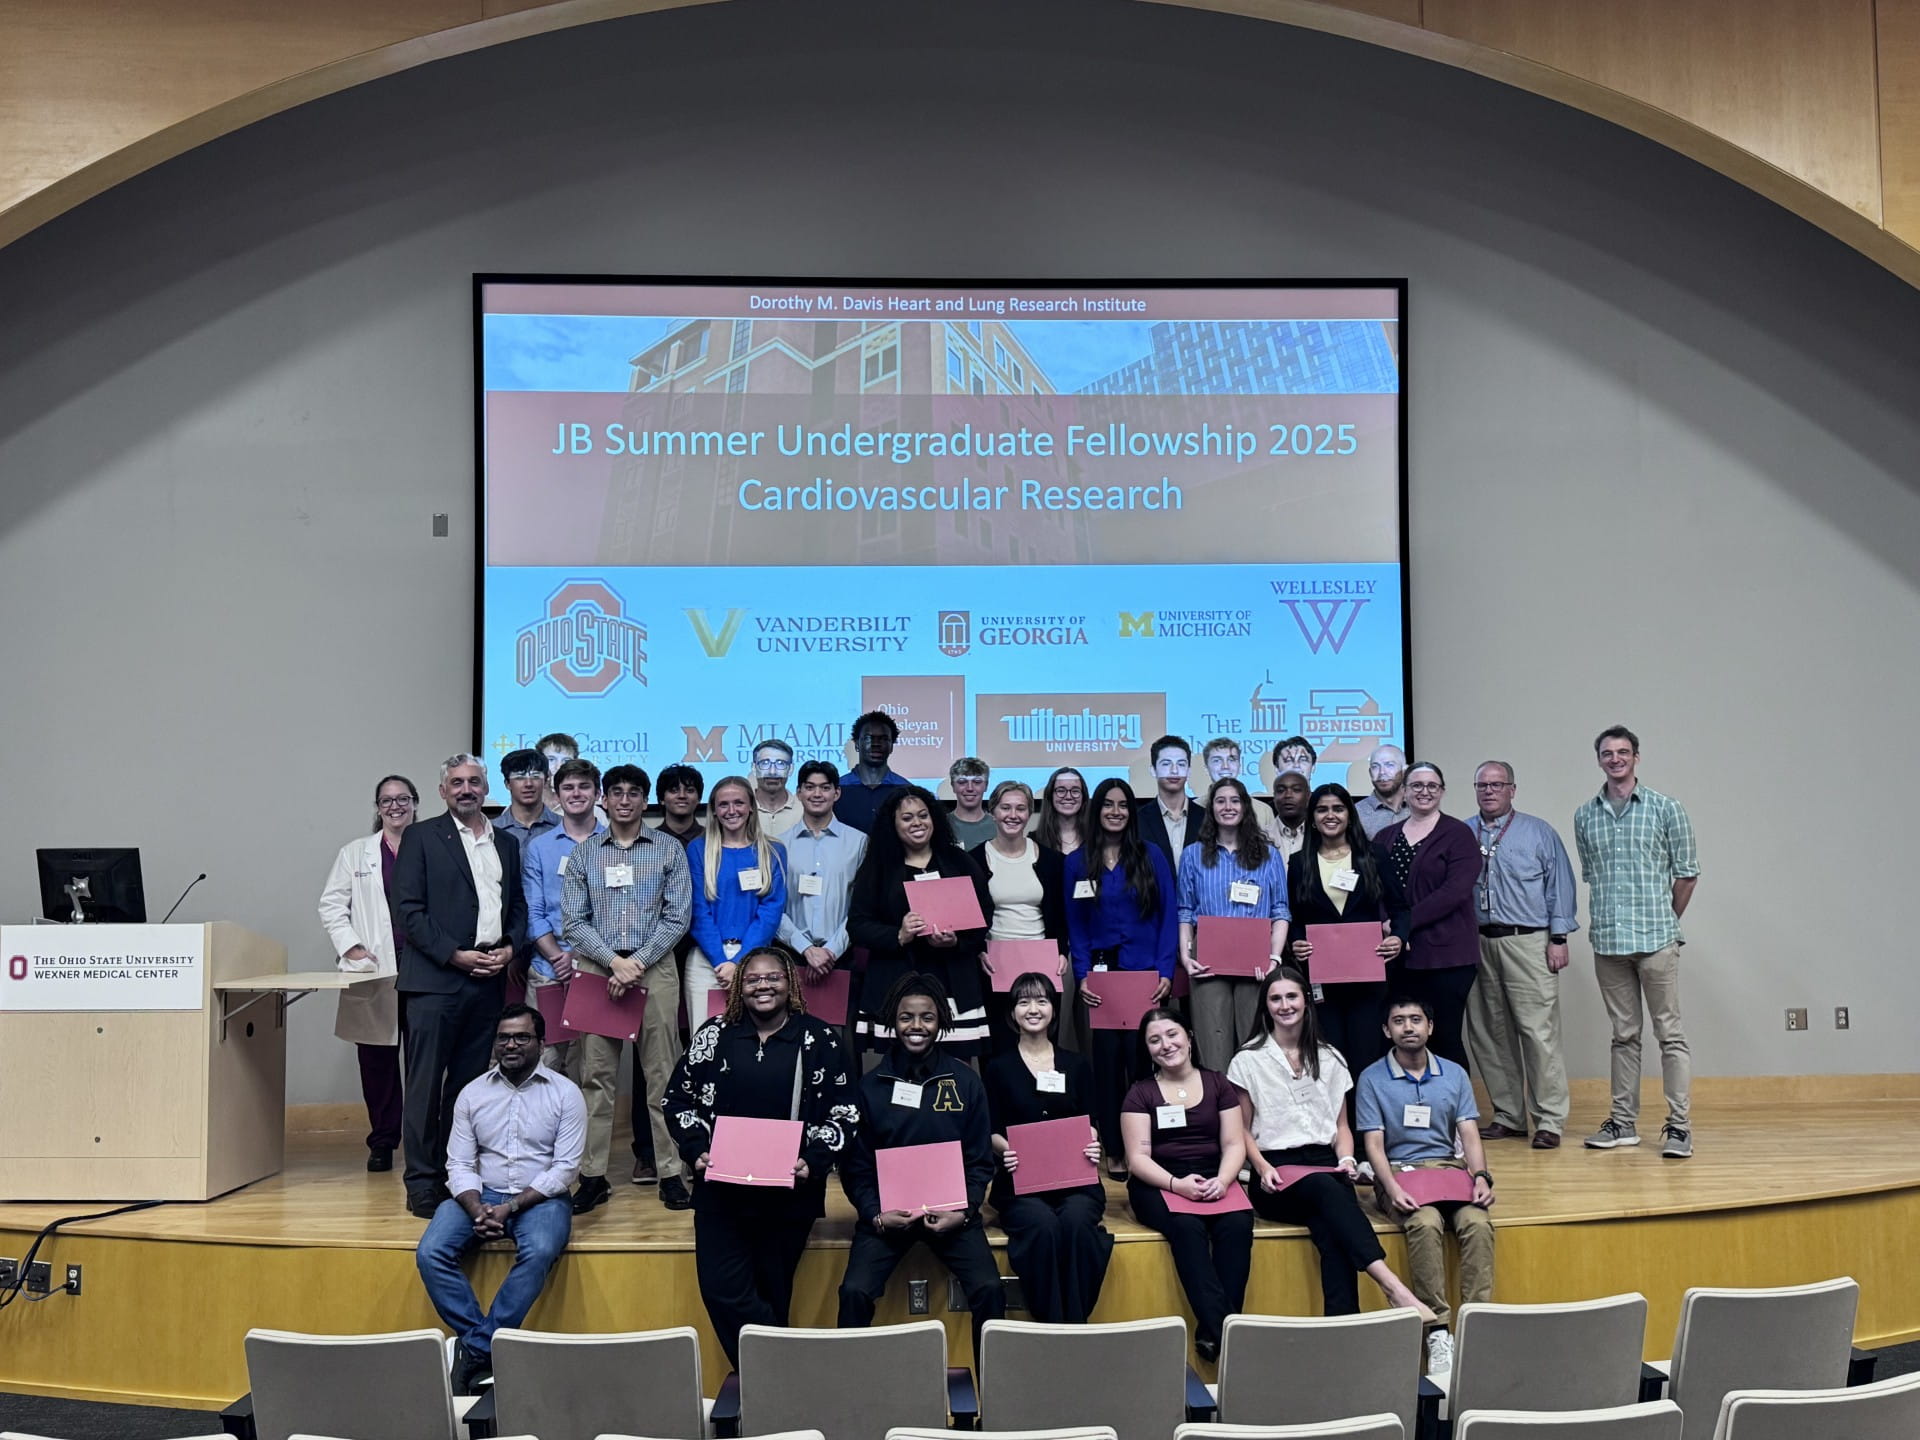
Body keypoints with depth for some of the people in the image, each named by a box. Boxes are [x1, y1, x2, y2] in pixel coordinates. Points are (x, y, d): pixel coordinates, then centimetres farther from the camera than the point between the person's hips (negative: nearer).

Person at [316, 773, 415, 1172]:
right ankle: (382, 1142, 15)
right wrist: (350, 945, -1)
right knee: (377, 1058, 4)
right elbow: (331, 904, 11)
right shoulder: (355, 853, 12)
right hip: (373, 971, 2)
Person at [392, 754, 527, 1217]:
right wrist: (454, 955, -11)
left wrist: (510, 947, 0)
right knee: (426, 1085, -2)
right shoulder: (421, 837, 2)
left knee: (468, 1084, 7)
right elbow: (409, 909, -5)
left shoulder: (507, 844, 17)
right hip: (435, 979, -4)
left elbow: (519, 906, 19)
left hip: (488, 981, 5)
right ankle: (422, 1184, 3)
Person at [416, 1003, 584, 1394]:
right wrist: (477, 1208, -16)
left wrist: (511, 1207, -17)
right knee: (431, 1253, -24)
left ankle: (474, 1351, -25)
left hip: (541, 1197, -3)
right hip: (482, 1195, 3)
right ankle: (486, 1345, -18)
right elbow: (459, 1165, 4)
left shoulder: (565, 1093, -1)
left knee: (539, 1253, -34)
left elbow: (565, 1168, -6)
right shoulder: (472, 1093, 8)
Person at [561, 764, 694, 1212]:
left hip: (654, 968, -1)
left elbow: (677, 917, 0)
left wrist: (638, 963, -9)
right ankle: (593, 1175, 8)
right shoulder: (583, 853, 9)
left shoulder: (669, 850, 6)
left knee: (661, 1074, 0)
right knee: (596, 1075, 2)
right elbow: (573, 920, 3)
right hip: (595, 967, 1)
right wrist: (613, 961, -10)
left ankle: (671, 1173, 6)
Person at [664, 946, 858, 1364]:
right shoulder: (713, 1036, 5)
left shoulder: (819, 1039, 0)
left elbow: (843, 1111, 1)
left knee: (773, 1294, 6)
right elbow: (678, 1099, 10)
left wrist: (813, 1161, -12)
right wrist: (696, 1152, -5)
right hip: (720, 1189, 2)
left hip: (789, 1193, -1)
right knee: (721, 1290, -6)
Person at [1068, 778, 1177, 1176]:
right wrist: (1082, 976, -4)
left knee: (1143, 1060, -1)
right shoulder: (1077, 862, 6)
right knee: (1107, 1062, 3)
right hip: (1102, 974, 1)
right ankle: (1113, 1150, 11)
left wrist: (1165, 972, -9)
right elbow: (1075, 925, 6)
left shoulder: (1151, 856, 2)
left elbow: (1169, 917, 0)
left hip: (1147, 974, -1)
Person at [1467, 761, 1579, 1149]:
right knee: (1488, 1035, 7)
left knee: (1539, 1032, -7)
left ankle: (1549, 1121, 0)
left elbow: (1560, 886, 2)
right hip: (1477, 945, 4)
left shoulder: (1538, 833, 5)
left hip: (1527, 943, -4)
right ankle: (1507, 1116, 17)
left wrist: (1559, 938, -5)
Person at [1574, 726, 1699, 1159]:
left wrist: (1665, 921, 8)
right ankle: (1623, 1122, 16)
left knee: (1669, 1033, -1)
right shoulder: (1585, 816, 9)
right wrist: (1607, 920, 10)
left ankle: (1679, 1124, 3)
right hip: (1607, 942, 3)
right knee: (1623, 1035, 11)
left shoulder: (1666, 809, 0)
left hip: (1655, 939, -3)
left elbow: (1687, 872, 3)